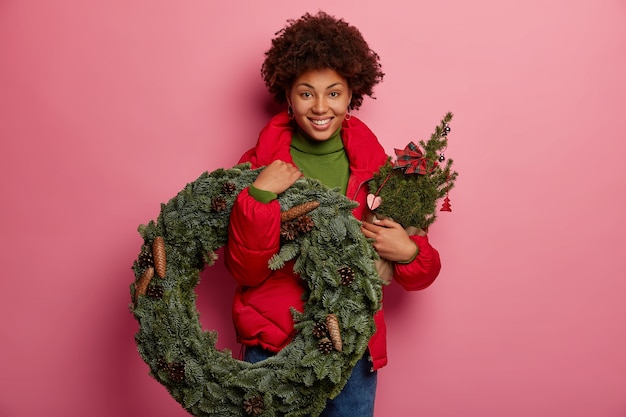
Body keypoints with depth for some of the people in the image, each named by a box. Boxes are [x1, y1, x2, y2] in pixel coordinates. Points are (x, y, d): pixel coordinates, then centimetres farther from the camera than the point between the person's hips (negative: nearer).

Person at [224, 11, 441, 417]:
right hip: (272, 343, 0)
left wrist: (409, 253, -20)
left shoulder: (375, 169, -4)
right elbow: (246, 271, -8)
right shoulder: (259, 165, -5)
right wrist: (259, 196, -21)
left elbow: (421, 273, 2)